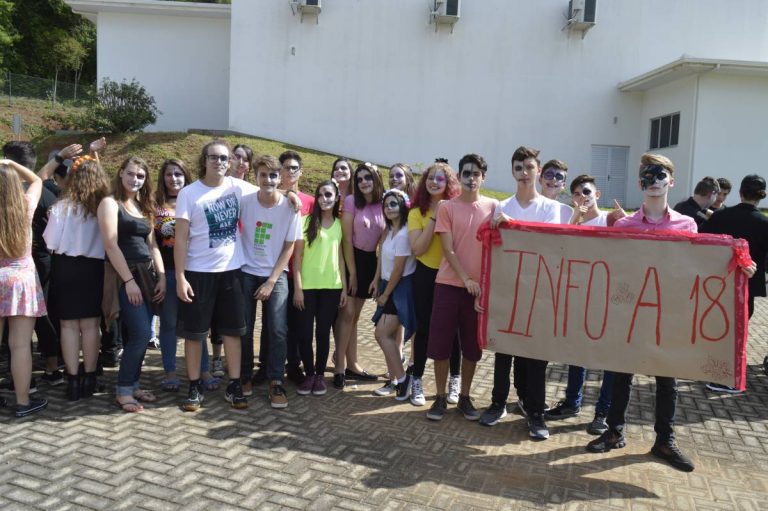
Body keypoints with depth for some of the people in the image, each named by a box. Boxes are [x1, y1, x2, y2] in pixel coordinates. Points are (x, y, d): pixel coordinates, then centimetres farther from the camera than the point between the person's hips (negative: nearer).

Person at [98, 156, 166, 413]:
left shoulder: (143, 206, 16)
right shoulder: (110, 203, -5)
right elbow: (111, 245, -14)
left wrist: (161, 276, 5)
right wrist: (128, 280, -18)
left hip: (146, 275, 7)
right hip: (124, 276, -7)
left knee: (137, 334, 8)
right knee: (141, 334, -13)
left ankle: (133, 384, 18)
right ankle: (123, 390, 0)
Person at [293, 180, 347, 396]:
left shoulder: (339, 224, 8)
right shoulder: (307, 221, -1)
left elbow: (340, 257, 11)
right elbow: (297, 256, -3)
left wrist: (344, 287, 6)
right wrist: (297, 287, -8)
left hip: (331, 287, 2)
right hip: (308, 286, -2)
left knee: (323, 332, 6)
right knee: (305, 332, 0)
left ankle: (320, 375, 19)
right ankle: (309, 374, 16)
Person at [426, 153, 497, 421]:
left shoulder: (492, 207, 5)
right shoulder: (447, 207, 1)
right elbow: (448, 249, -4)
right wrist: (466, 279, -14)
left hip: (481, 287, 1)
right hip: (449, 284, -1)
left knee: (472, 346, 9)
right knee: (440, 344, 1)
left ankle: (464, 397, 24)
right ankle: (440, 398, 17)